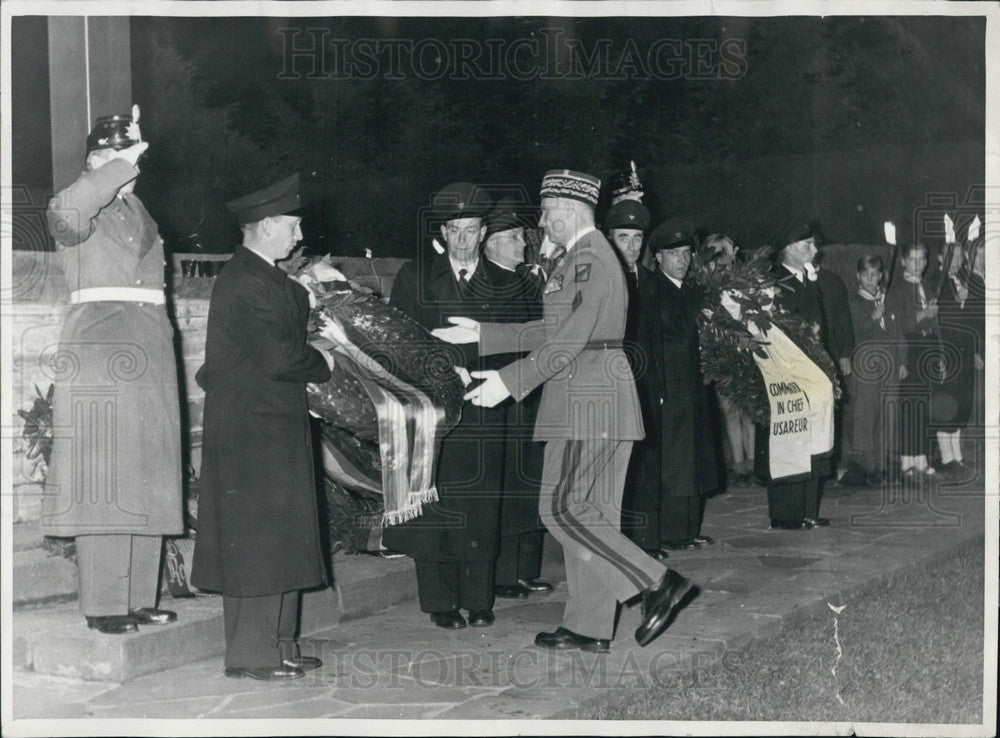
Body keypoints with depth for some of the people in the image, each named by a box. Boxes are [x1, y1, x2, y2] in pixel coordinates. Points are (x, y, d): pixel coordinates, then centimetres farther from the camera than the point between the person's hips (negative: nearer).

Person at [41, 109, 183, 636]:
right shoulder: (84, 211, 0)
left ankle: (139, 597, 13)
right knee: (103, 481, -9)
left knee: (147, 480, 7)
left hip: (149, 352, 7)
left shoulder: (135, 207, 23)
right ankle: (102, 605, -6)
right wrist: (121, 164, -20)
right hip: (99, 350, -7)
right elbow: (66, 212, -25)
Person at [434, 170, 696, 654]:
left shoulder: (589, 258, -13)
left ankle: (657, 582, -6)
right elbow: (552, 330, 21)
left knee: (562, 507, -8)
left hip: (587, 400, -10)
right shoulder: (585, 256, 19)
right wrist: (481, 335, 21)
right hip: (588, 399, 10)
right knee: (589, 511, 10)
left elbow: (569, 340, -21)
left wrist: (509, 381, -18)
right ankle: (589, 627, 14)